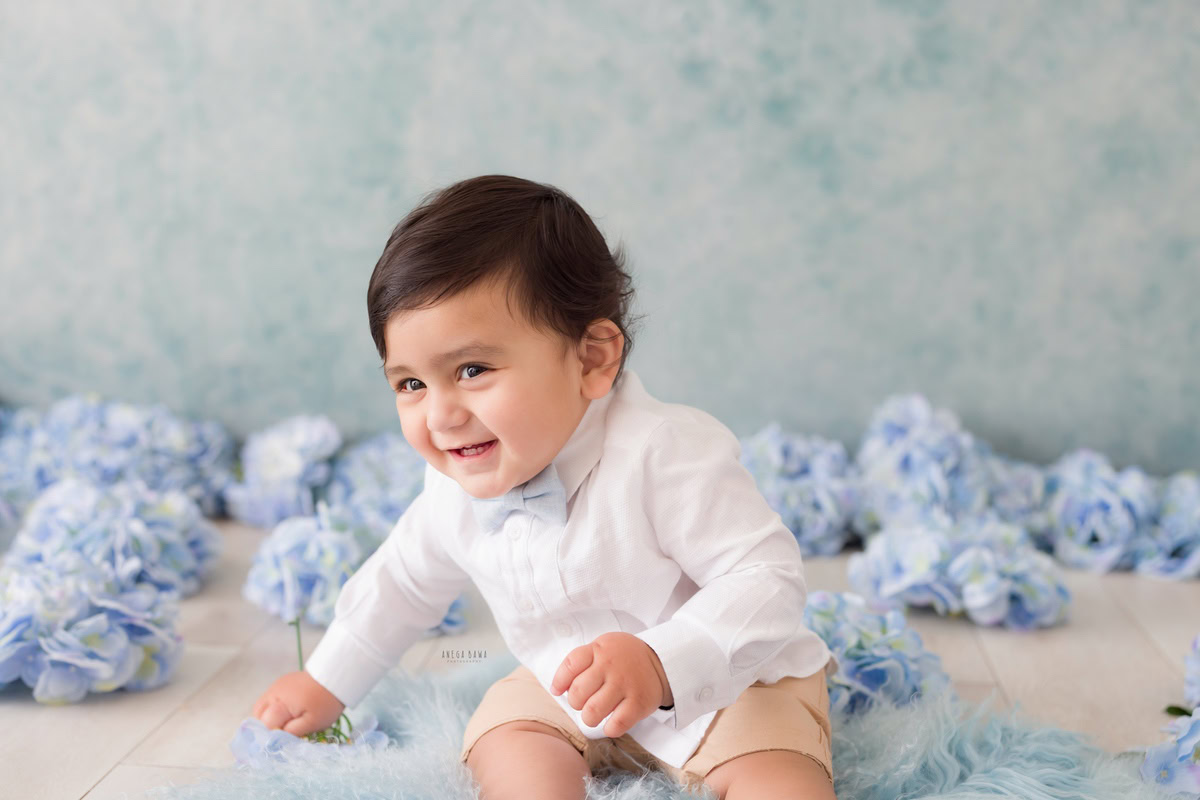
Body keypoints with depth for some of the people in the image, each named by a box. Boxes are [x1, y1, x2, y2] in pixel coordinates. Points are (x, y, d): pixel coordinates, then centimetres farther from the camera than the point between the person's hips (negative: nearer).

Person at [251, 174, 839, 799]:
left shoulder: (664, 455, -33)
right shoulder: (454, 488, -11)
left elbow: (769, 578, -31)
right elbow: (405, 581, 9)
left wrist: (662, 665, -46)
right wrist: (325, 684, 20)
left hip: (729, 678, -6)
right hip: (566, 690, 7)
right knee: (501, 737, -17)